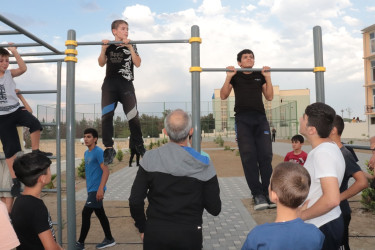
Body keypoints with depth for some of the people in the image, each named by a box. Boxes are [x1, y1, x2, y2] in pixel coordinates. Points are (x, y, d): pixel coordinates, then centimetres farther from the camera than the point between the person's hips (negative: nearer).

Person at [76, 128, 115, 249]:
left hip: (96, 190, -8)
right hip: (91, 189, 9)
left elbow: (106, 171, -20)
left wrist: (100, 189, -25)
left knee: (85, 213, -5)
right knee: (100, 214, 14)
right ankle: (109, 239, 25)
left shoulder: (98, 152, -14)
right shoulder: (86, 153, 13)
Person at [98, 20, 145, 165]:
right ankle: (109, 149, -2)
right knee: (106, 115, -9)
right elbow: (101, 63, 10)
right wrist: (104, 48, -5)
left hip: (126, 84, -1)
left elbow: (137, 63, -1)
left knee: (133, 116, -8)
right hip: (110, 83, 1)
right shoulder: (109, 46, 15)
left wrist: (129, 47, -9)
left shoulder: (131, 46, 12)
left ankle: (139, 146, 8)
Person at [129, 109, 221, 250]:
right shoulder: (204, 165, -13)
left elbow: (135, 201, -9)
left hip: (155, 234, 0)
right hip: (189, 235, 0)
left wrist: (142, 228, 6)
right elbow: (214, 209, -8)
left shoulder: (150, 159, -11)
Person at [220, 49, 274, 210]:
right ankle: (257, 195, -8)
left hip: (260, 118, 2)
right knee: (249, 157, -11)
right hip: (243, 119, -2)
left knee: (265, 155, -8)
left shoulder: (260, 76, 21)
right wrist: (228, 78, -4)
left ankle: (268, 193, 1)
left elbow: (269, 97, 14)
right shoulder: (235, 76, 15)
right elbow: (223, 96, 6)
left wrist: (268, 77, 7)